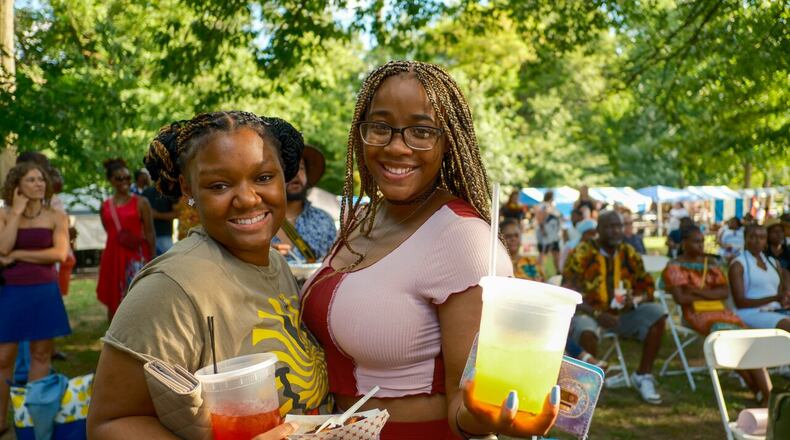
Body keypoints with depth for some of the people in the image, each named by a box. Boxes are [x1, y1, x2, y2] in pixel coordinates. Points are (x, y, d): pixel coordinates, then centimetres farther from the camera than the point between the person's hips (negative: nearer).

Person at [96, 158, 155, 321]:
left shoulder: (141, 202, -1)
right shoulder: (105, 206, 10)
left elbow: (150, 233, -3)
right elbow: (109, 232, 18)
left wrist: (151, 259, -8)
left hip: (136, 257, -4)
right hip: (113, 257, 4)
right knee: (113, 302, 10)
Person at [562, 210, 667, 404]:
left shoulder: (629, 254, 5)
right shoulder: (581, 254, -9)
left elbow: (647, 287, 10)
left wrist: (634, 300, -15)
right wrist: (597, 314, -25)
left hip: (622, 313, 5)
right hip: (589, 312, -5)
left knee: (657, 314, -18)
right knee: (585, 329, -39)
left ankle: (643, 376, -6)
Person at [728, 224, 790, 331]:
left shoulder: (773, 263, 19)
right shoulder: (738, 265, -1)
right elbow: (740, 302, -8)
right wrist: (773, 298, -18)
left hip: (776, 312, 6)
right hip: (751, 313, -6)